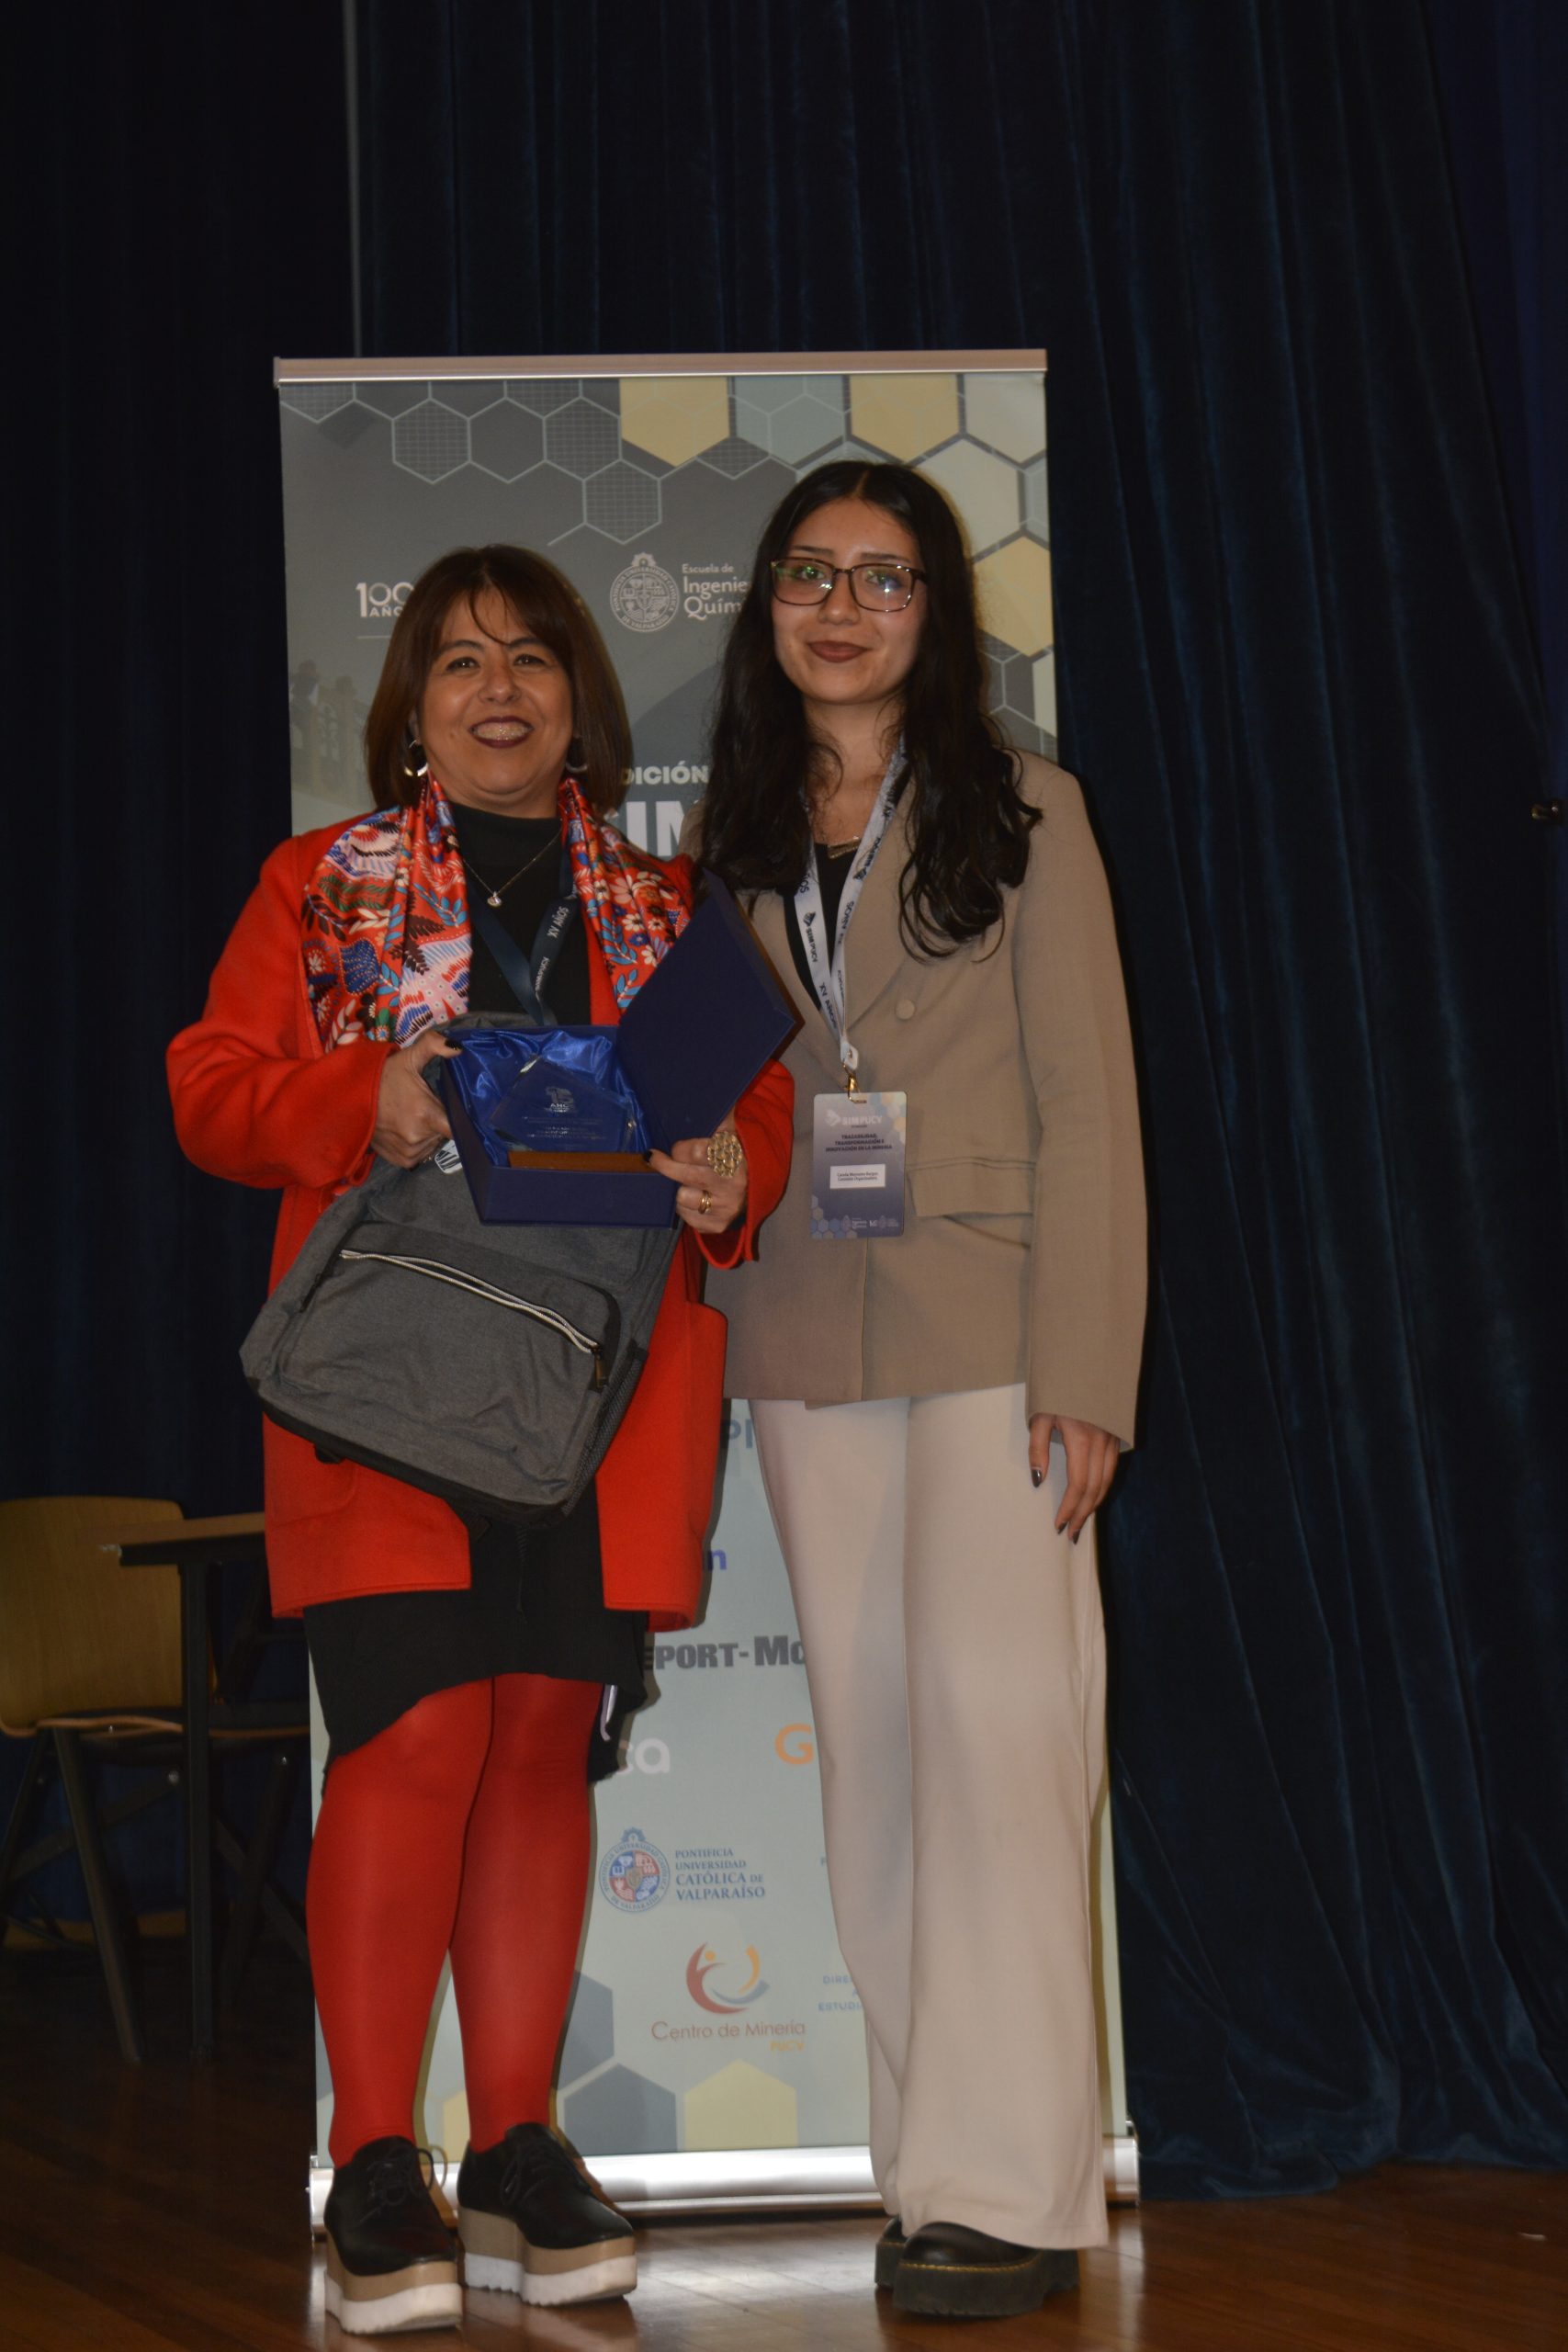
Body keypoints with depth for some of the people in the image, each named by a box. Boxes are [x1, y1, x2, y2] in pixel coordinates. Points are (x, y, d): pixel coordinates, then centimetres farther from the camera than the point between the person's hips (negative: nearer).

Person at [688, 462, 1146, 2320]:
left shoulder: (1022, 814, 2)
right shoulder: (733, 839, 14)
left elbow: (1087, 1106, -3)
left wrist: (1082, 1373, -11)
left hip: (988, 1330, -4)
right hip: (804, 1341, 4)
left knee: (993, 1715, -10)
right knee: (868, 1745, 4)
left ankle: (1008, 2183, -5)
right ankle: (928, 2154, 11)